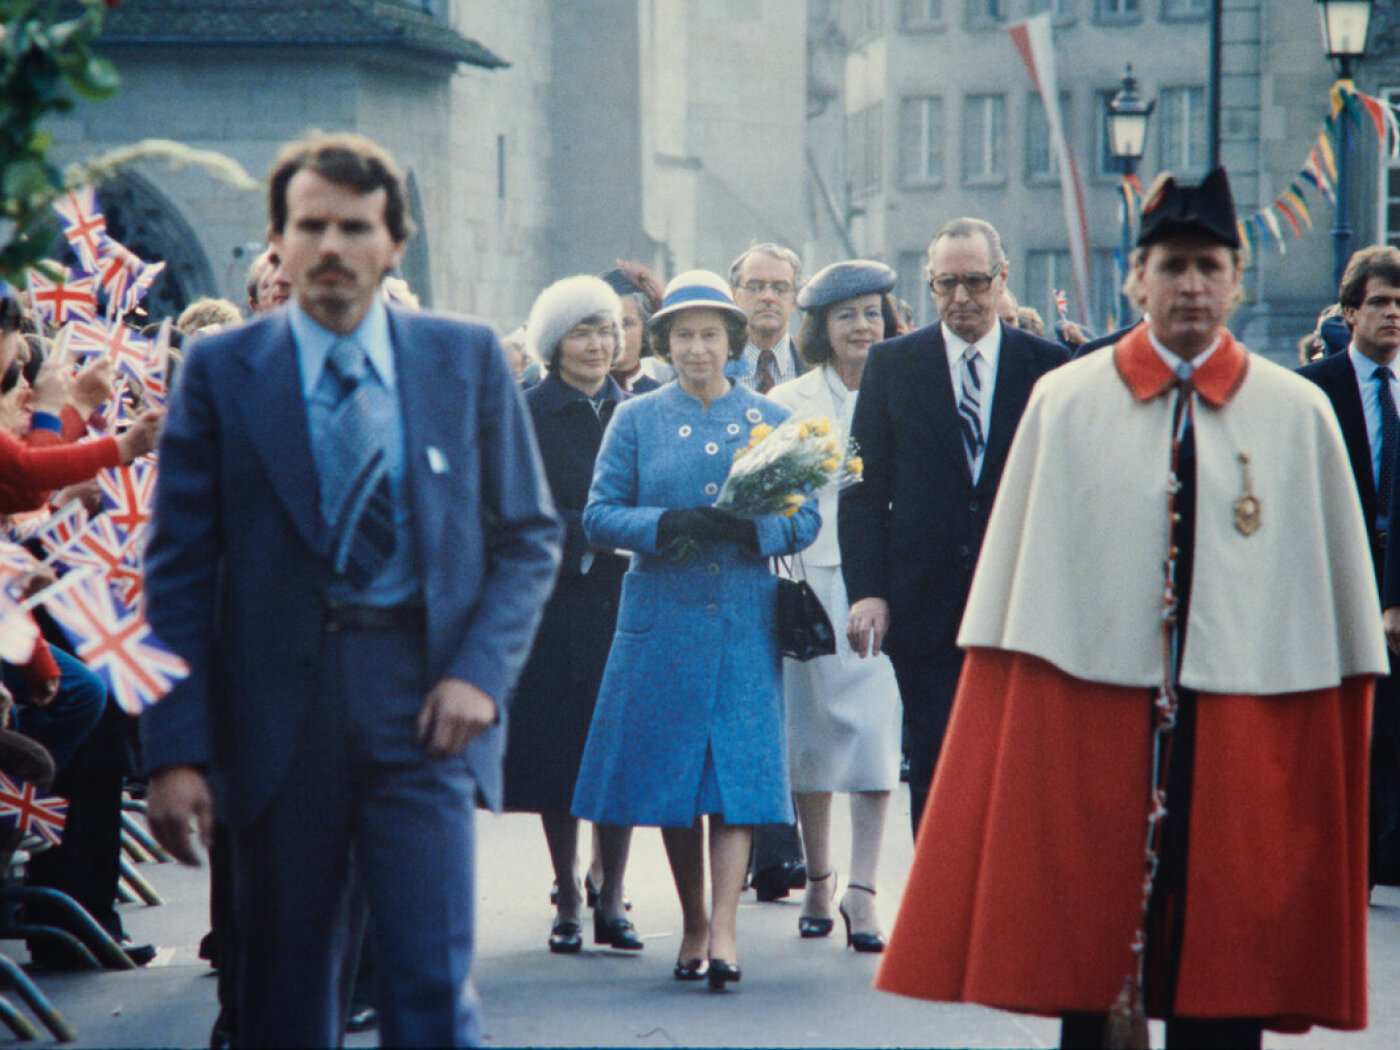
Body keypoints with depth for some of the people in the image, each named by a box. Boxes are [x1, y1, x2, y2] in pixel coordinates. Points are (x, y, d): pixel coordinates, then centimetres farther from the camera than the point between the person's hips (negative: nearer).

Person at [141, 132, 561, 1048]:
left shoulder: (468, 361, 7)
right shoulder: (221, 372, 4)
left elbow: (529, 537, 11)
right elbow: (179, 570, 1)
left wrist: (481, 672, -5)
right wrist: (177, 750, -7)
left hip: (423, 705, 0)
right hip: (277, 712, 0)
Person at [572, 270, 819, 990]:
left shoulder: (770, 421, 9)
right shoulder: (637, 420, 7)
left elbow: (805, 520, 5)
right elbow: (599, 517, 1)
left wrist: (749, 527, -16)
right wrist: (672, 525, -16)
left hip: (745, 625, 0)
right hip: (662, 623, 0)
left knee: (738, 768, -9)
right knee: (670, 770, 2)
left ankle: (723, 931, -14)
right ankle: (693, 924, 14)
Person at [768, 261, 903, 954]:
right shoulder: (788, 402, 8)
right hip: (810, 578, 1)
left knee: (876, 729, -8)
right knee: (811, 729, 5)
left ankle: (862, 891, -6)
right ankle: (817, 880, 18)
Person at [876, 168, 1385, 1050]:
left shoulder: (1299, 415, 4)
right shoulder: (1064, 404, 4)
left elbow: (1338, 607, 5)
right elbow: (1018, 594, 5)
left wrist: (1331, 751, 1)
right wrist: (1015, 731, 0)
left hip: (1242, 736, 0)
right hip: (1090, 722, 0)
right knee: (1088, 972, 4)